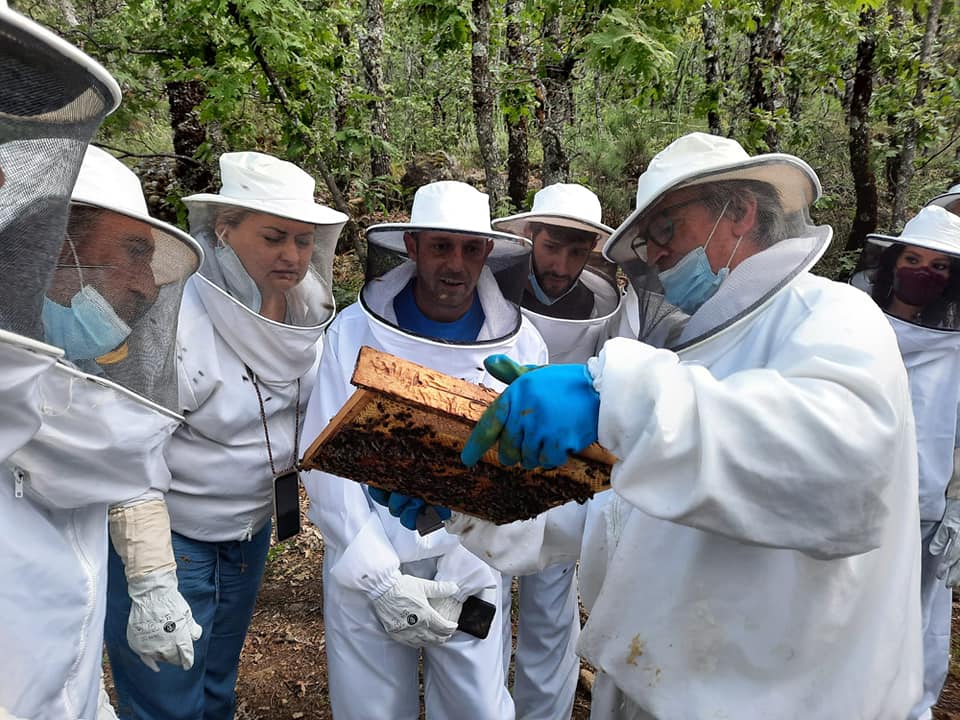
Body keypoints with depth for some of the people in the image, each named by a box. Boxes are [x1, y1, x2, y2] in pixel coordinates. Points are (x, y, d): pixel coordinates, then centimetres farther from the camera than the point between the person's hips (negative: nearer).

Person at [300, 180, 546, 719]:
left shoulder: (520, 343, -6)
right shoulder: (355, 331, -8)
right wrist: (382, 579, -12)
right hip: (366, 568, 0)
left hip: (470, 571, 1)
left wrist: (462, 579, -11)